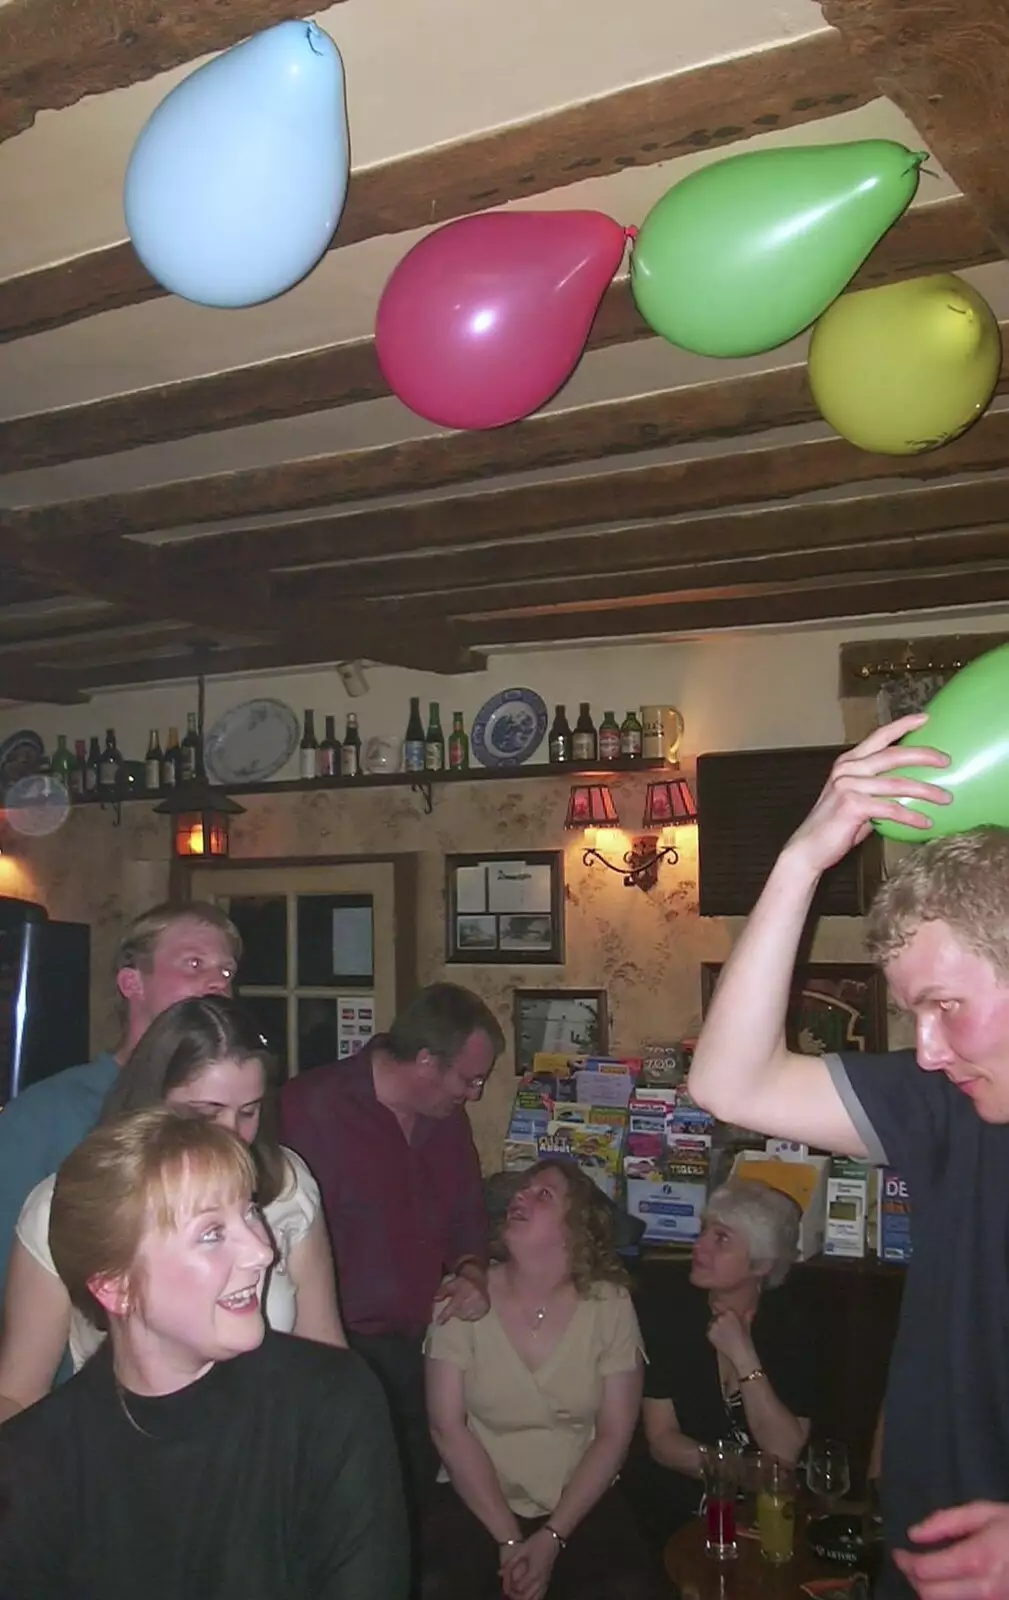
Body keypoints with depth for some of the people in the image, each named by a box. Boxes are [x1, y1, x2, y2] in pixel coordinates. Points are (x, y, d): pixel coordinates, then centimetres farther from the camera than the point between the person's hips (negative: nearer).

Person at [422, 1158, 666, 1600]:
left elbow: (614, 1436, -2)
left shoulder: (609, 1303, -3)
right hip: (476, 1503, -1)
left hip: (582, 1505, 1)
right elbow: (448, 1428, -6)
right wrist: (508, 1540, -11)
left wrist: (552, 1538, -10)